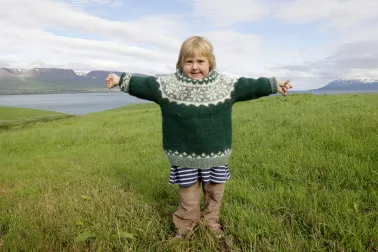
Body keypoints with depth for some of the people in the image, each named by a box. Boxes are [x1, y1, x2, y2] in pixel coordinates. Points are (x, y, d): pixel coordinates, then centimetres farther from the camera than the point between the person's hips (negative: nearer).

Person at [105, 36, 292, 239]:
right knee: (188, 196, 15)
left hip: (215, 154, 2)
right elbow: (143, 85, -2)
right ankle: (186, 225, 36)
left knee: (214, 193, 20)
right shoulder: (168, 84, -8)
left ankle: (211, 221, 43)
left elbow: (249, 86, 2)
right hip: (184, 156, -1)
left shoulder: (226, 84, -5)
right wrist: (121, 80, -2)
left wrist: (273, 85, 4)